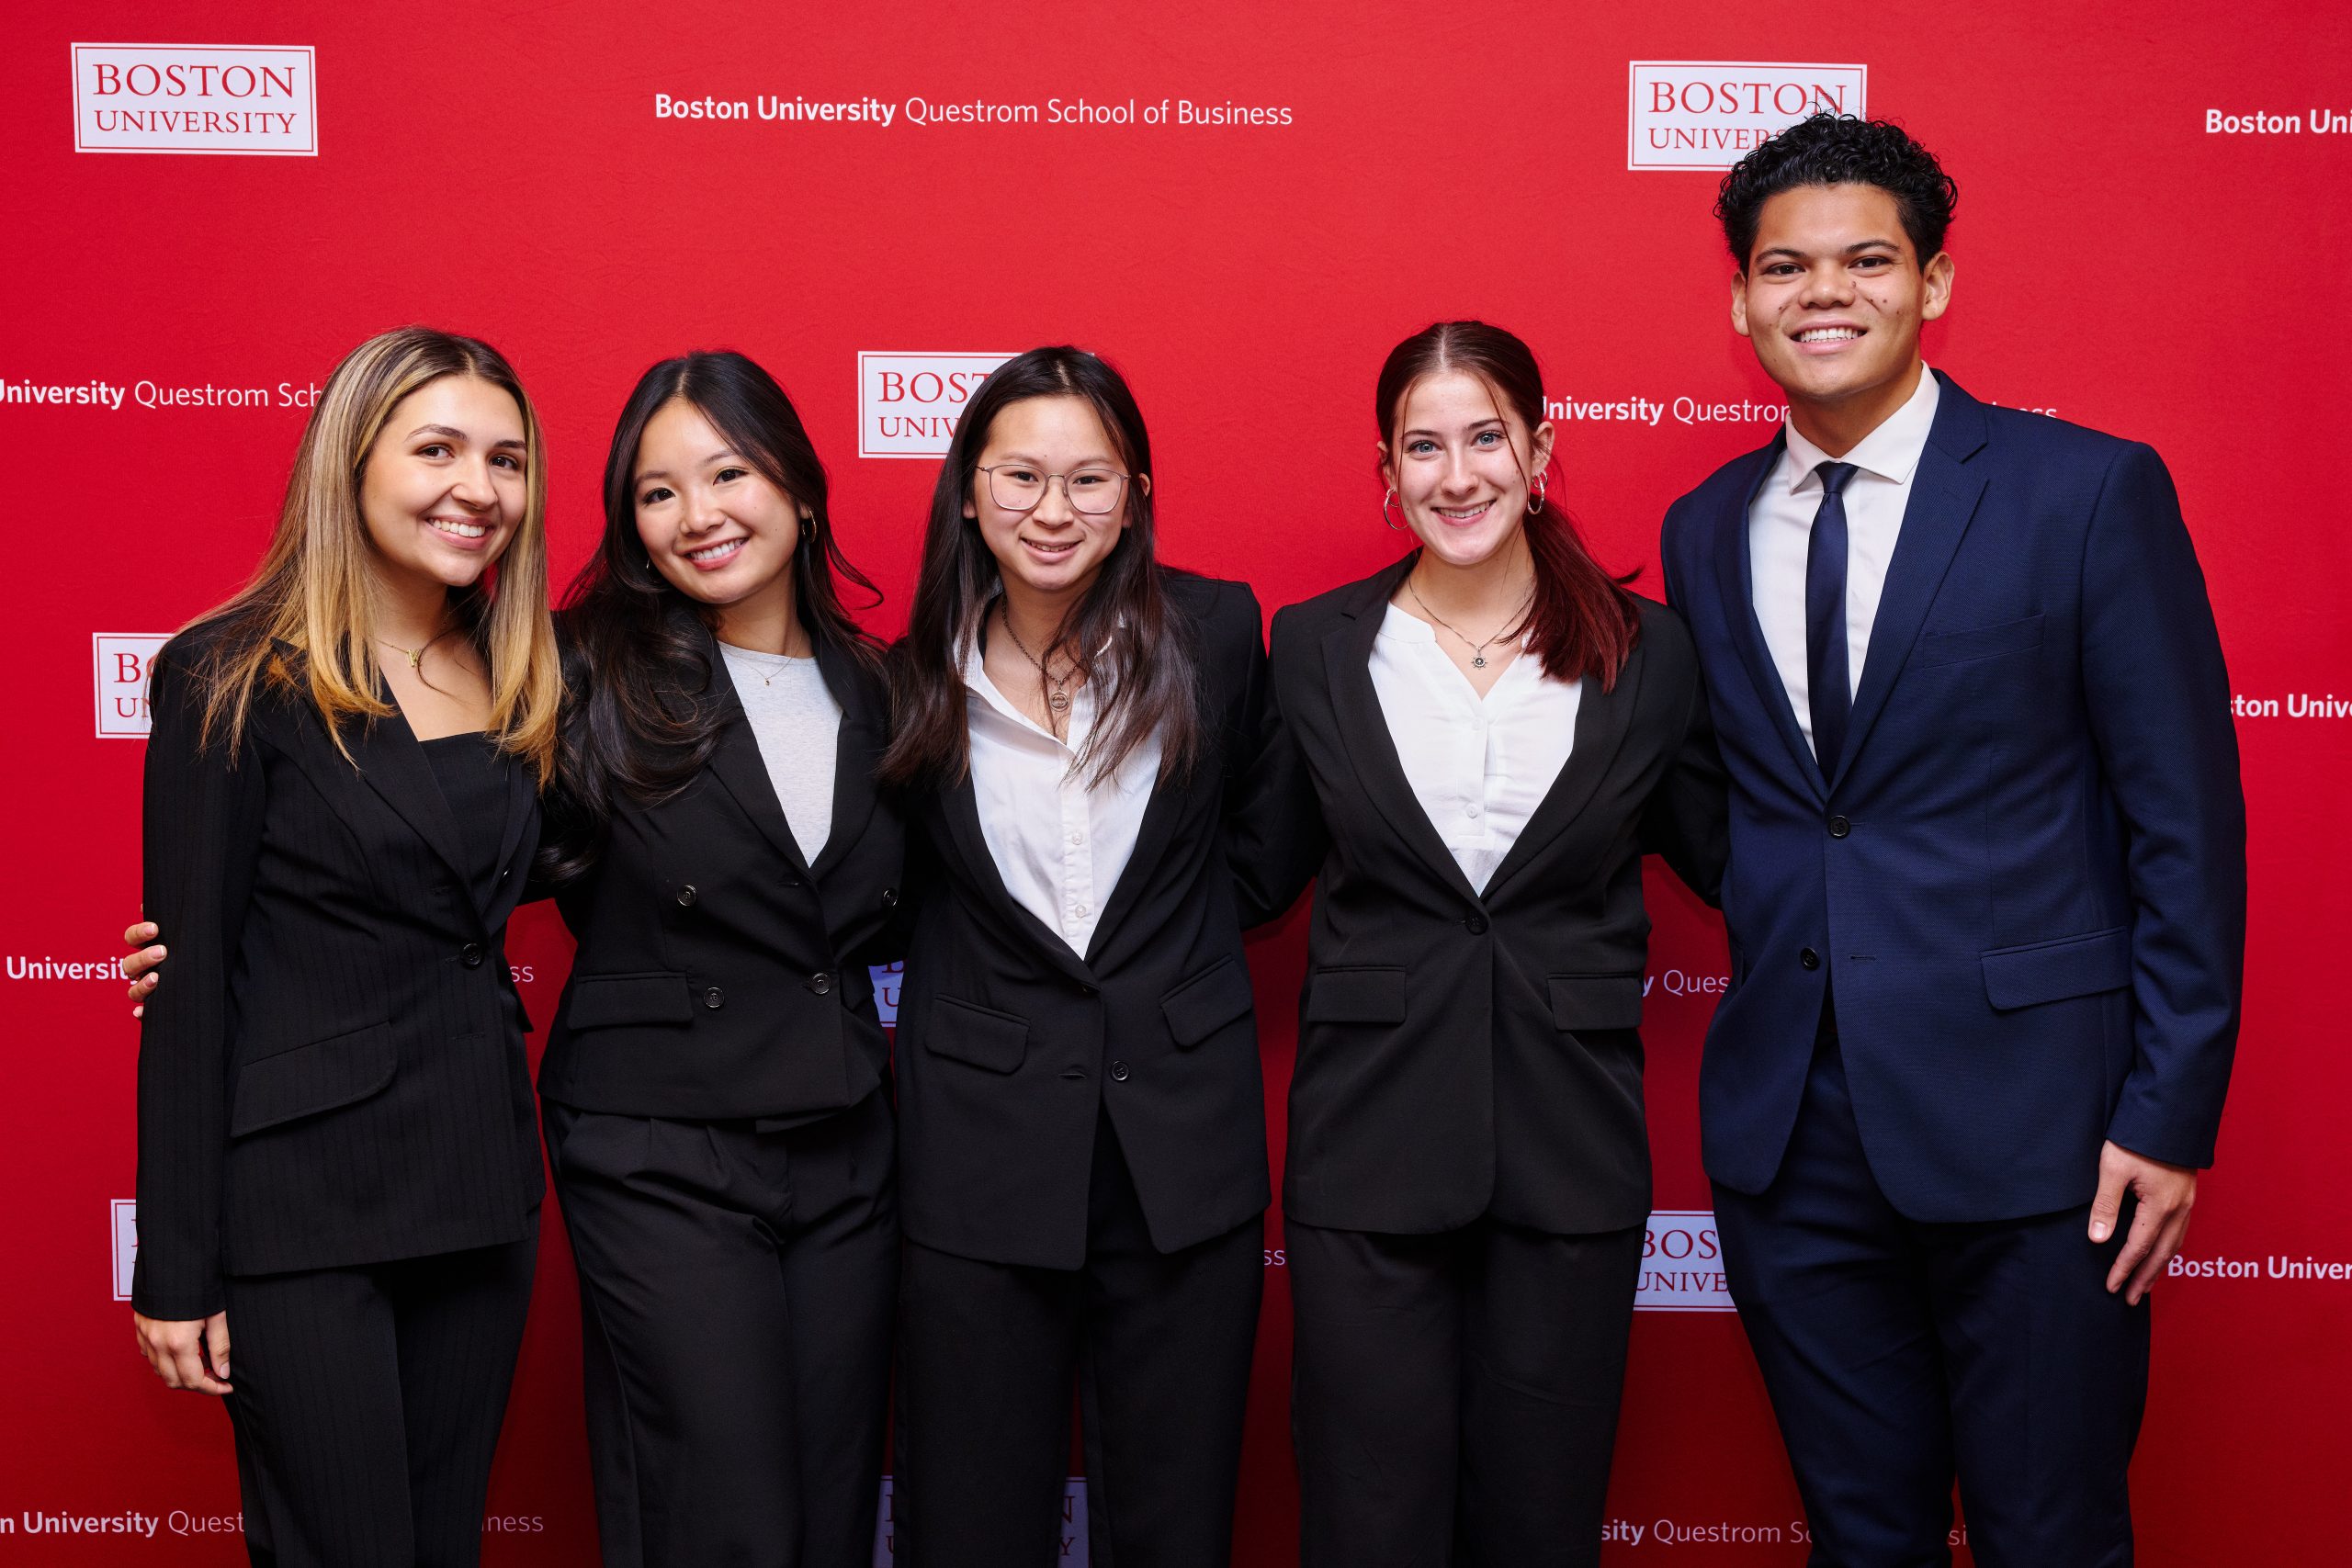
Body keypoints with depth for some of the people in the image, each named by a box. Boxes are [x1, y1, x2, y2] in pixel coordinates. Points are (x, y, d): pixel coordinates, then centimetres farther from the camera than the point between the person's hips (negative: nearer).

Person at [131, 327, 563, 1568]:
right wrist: (177, 1269, -10)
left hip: (481, 1190, 6)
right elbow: (188, 982, -9)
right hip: (303, 1199, -5)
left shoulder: (515, 682, 9)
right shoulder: (231, 680, -8)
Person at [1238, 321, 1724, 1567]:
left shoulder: (1646, 652, 3)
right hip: (1369, 1147, 0)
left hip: (1570, 1149, 1)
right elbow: (1258, 869, 9)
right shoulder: (1315, 646, 3)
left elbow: (1725, 856, 12)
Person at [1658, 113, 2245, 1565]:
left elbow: (2186, 819, -6)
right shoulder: (1705, 531, 9)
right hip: (1791, 1135, 4)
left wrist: (2171, 1114, -9)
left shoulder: (2091, 491, -5)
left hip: (2028, 1118, -4)